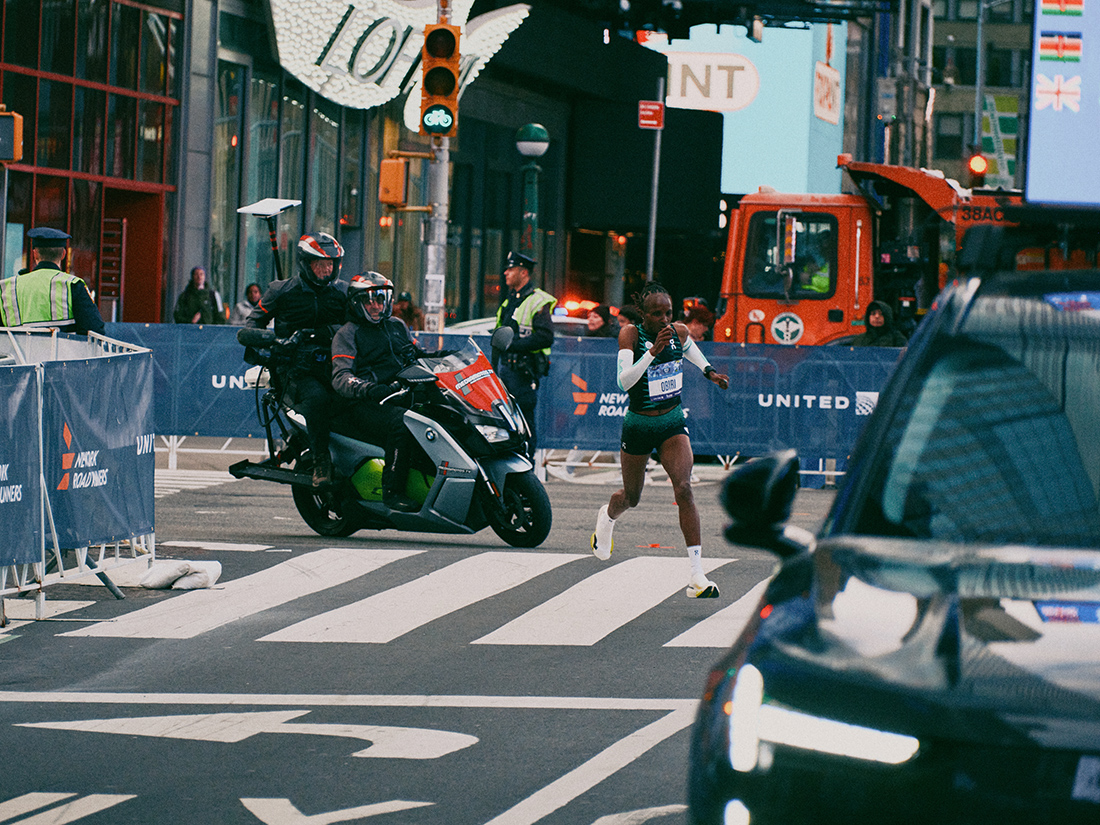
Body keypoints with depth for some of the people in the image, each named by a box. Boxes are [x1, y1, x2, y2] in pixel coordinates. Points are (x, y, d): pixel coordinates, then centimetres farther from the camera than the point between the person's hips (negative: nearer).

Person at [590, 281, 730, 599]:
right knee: (631, 497, 16)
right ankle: (607, 516, 57)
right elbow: (624, 381, -31)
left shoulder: (679, 332, -5)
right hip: (638, 426, -2)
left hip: (673, 423, 2)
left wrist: (708, 371, 13)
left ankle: (697, 576, -23)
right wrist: (654, 350, -39)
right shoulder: (630, 334, -18)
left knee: (684, 488, -19)